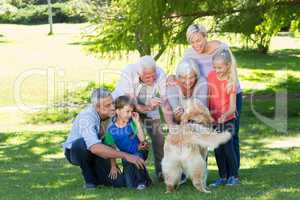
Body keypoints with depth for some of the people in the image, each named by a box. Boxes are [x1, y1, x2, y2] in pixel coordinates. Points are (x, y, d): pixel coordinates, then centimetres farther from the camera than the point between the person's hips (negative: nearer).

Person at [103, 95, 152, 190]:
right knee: (131, 185, -12)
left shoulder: (132, 122, -12)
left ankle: (142, 180, -13)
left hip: (139, 151, -1)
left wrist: (137, 123, -23)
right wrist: (113, 166, -2)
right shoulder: (111, 129, -9)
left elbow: (142, 139, -19)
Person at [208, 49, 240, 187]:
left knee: (228, 147, -10)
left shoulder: (231, 82, -14)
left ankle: (234, 176, 2)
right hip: (213, 119, 4)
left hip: (227, 120, -4)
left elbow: (232, 106, -18)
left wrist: (225, 115, -36)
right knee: (218, 150, 3)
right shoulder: (210, 76, -3)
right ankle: (222, 177, 13)